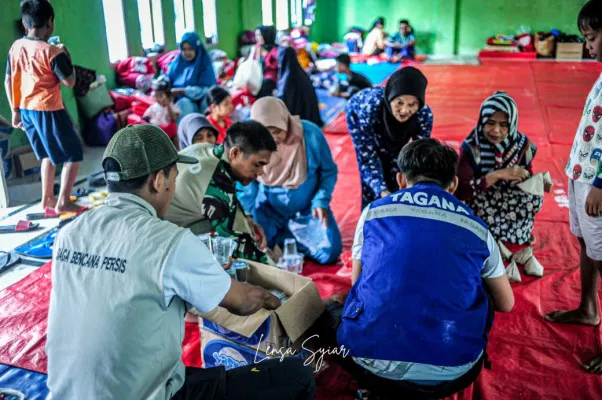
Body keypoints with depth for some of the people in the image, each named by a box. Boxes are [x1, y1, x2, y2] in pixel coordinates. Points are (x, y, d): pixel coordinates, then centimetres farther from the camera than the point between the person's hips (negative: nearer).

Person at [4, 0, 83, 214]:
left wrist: (15, 110, 16)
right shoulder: (52, 51, -17)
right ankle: (63, 202, 2)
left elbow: (8, 81, 9)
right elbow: (70, 82, -12)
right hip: (48, 110, -8)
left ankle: (47, 198, 29)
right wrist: (67, 57, 1)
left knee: (48, 154, 24)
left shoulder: (15, 48, 4)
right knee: (74, 154, 5)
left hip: (26, 109, 8)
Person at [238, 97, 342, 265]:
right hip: (268, 209, 1)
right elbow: (246, 182, -5)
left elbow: (328, 171, -5)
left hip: (308, 209, 0)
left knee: (330, 253, -15)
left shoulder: (311, 134, -20)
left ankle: (280, 237, 11)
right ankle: (285, 234, 17)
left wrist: (321, 201, -18)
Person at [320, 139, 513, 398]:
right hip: (452, 375, 1)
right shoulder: (476, 227, 10)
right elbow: (506, 304, 24)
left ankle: (378, 379, 12)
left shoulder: (374, 211, 9)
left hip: (373, 364, 0)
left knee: (328, 310, 29)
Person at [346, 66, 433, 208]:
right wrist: (382, 191, -52)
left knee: (395, 174, 2)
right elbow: (367, 155, -38)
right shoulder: (370, 108, -46)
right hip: (359, 116, -2)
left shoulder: (424, 114, -38)